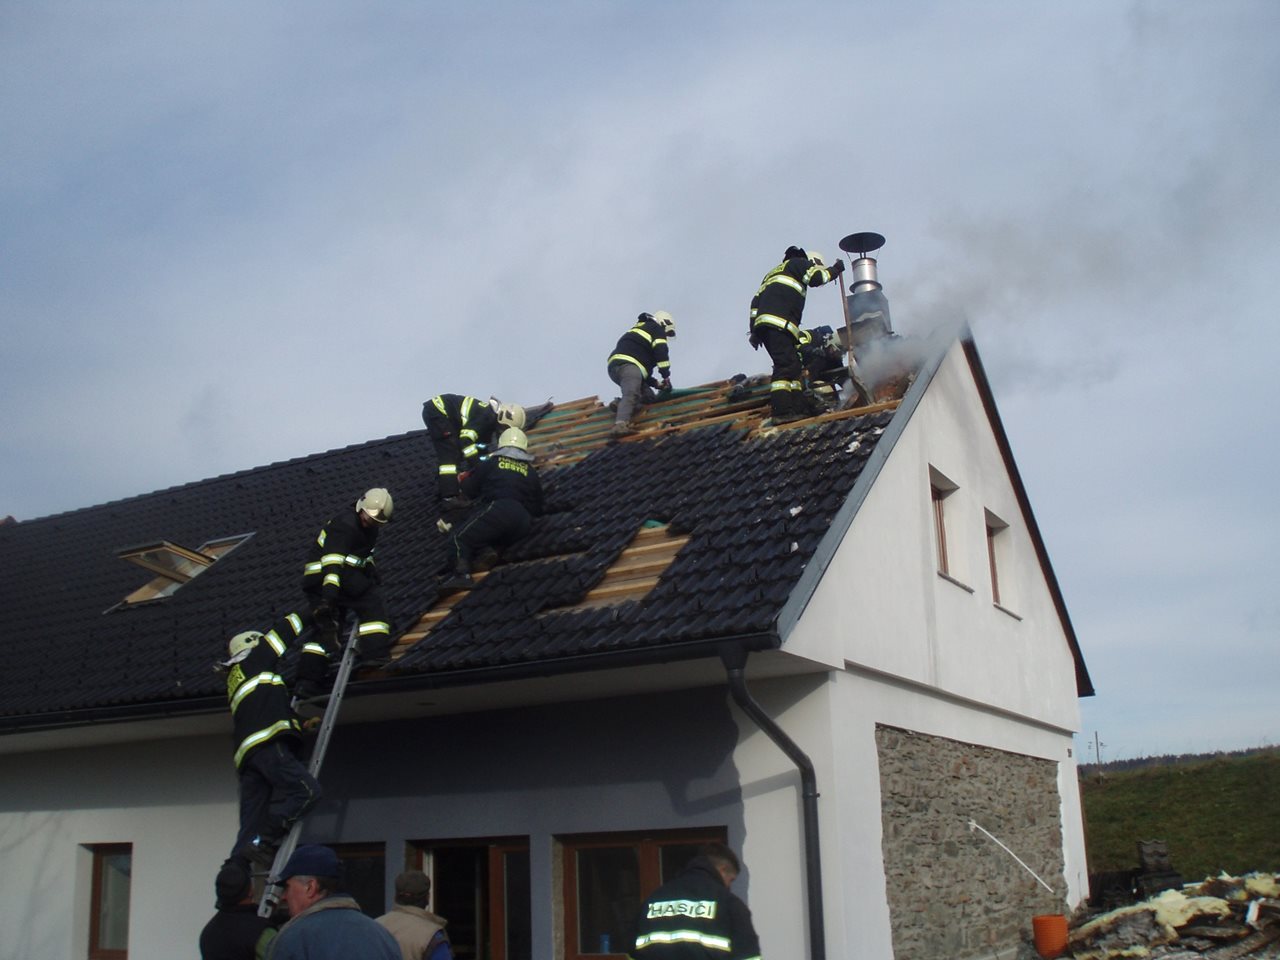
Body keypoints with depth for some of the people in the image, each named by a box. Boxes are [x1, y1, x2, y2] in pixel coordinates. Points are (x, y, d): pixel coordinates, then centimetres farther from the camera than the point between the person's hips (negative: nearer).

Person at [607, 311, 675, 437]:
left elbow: (643, 369, 35)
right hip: (627, 364, -8)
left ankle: (619, 404, -10)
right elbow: (661, 352, -1)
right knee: (631, 395, -28)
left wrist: (657, 384, 25)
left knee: (649, 396, 12)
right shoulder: (657, 328, 16)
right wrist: (666, 377, 3)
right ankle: (620, 424, -51)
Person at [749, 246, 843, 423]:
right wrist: (834, 270, 13)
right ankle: (782, 412, -23)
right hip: (778, 324, -9)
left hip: (763, 325, 9)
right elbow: (816, 278, -5)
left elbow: (756, 300, 27)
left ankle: (798, 409, 6)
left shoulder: (774, 272, 36)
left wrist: (754, 331, 20)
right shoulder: (798, 263, 12)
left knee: (795, 367, 11)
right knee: (786, 365, -15)